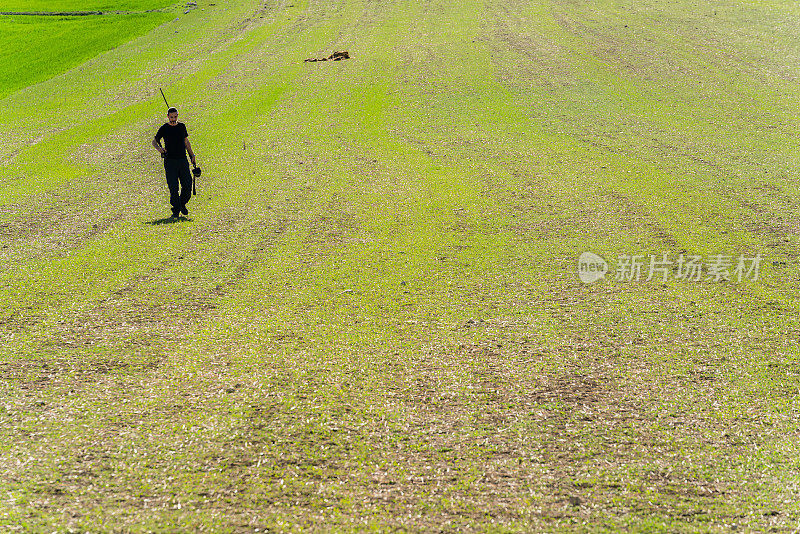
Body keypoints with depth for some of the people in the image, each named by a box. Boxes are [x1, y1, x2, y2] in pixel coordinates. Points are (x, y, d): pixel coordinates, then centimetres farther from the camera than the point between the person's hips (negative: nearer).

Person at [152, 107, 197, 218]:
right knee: (173, 187, -6)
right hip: (170, 161, -3)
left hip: (183, 160, 3)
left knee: (187, 185, -2)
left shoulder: (182, 126, 11)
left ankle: (182, 204, 22)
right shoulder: (164, 128, 1)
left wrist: (192, 156, 14)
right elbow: (154, 141, 5)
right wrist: (159, 148, -17)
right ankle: (176, 210, 4)